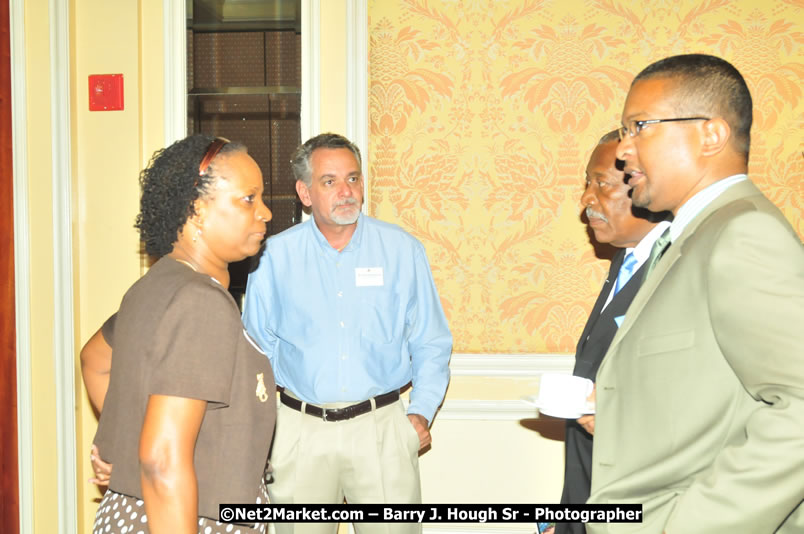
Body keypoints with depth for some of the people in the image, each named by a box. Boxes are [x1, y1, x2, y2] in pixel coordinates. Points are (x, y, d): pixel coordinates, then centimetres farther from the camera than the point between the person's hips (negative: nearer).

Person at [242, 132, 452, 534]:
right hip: (299, 429, 1)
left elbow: (431, 344, 6)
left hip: (380, 427, 0)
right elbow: (256, 347, 9)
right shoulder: (275, 256, 1)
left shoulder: (402, 250, 2)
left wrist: (422, 410, -5)